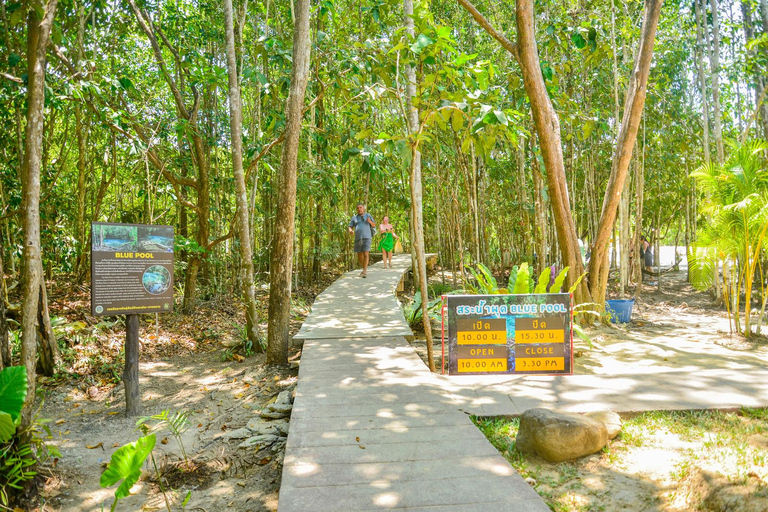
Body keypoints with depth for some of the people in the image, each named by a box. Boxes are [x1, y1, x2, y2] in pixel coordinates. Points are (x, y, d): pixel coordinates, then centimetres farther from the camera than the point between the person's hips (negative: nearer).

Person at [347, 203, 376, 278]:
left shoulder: (368, 215, 8)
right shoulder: (354, 218, 12)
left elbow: (374, 225, 7)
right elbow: (349, 227, 8)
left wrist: (370, 221, -15)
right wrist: (350, 231, -16)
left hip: (366, 238, -3)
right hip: (358, 239, 3)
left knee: (366, 254, -16)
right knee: (360, 256, 7)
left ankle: (364, 272, -18)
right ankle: (365, 269, 27)